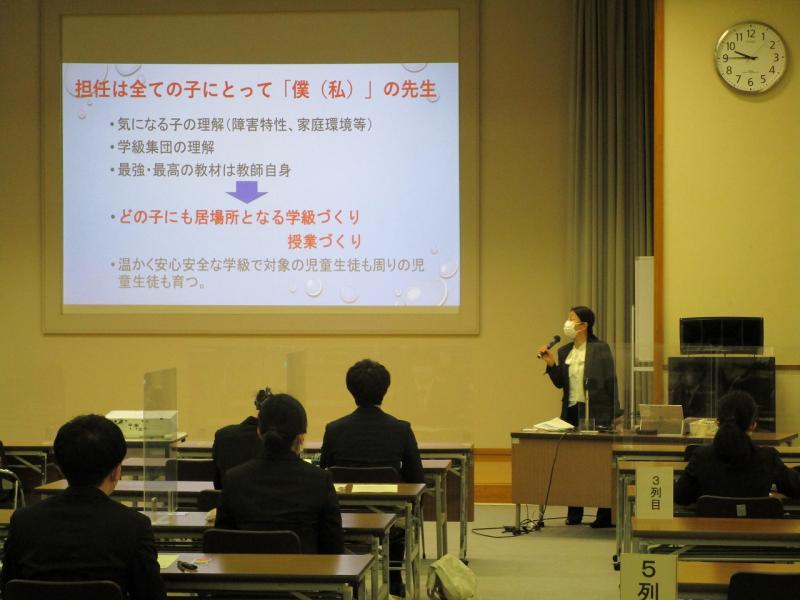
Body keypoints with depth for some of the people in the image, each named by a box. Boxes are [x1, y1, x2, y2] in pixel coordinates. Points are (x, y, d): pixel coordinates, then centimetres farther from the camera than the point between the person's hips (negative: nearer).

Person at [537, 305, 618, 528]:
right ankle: (574, 514, 14)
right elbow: (560, 383, 12)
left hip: (595, 413, -6)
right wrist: (550, 364, -4)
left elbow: (611, 381, -8)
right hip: (571, 412, 6)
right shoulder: (564, 351, 11)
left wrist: (615, 413, -12)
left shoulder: (600, 349, -7)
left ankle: (605, 515, 3)